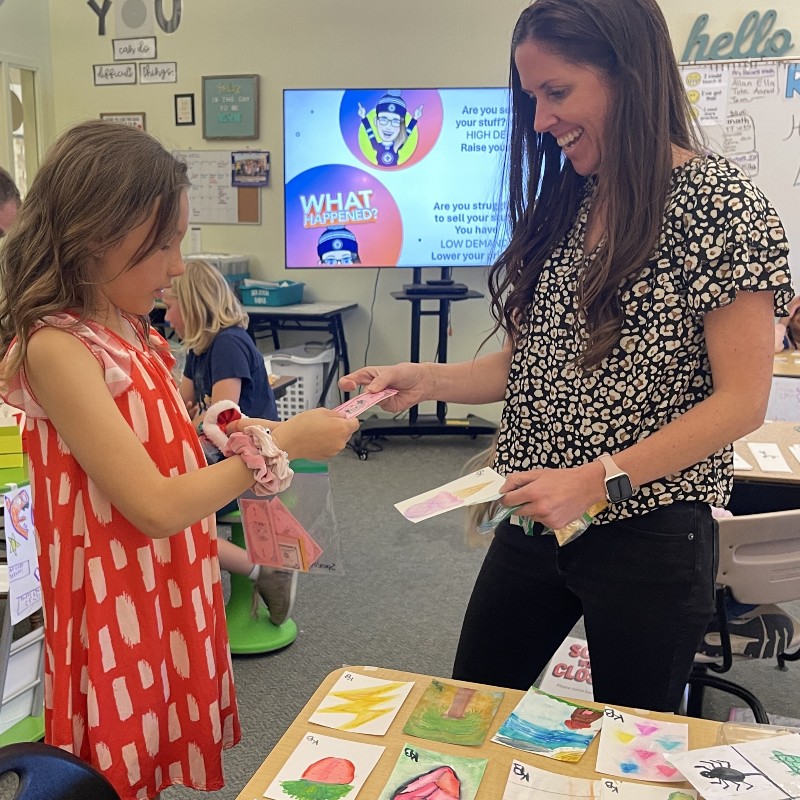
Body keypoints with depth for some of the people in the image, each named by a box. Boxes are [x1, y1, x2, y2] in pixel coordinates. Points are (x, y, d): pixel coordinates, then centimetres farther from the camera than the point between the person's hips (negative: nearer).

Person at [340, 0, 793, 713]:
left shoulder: (720, 202, -12)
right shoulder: (560, 205, 8)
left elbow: (742, 399, -15)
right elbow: (524, 362, 9)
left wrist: (598, 480, -22)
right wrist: (426, 379, -8)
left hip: (648, 529, -5)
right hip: (533, 524, 6)